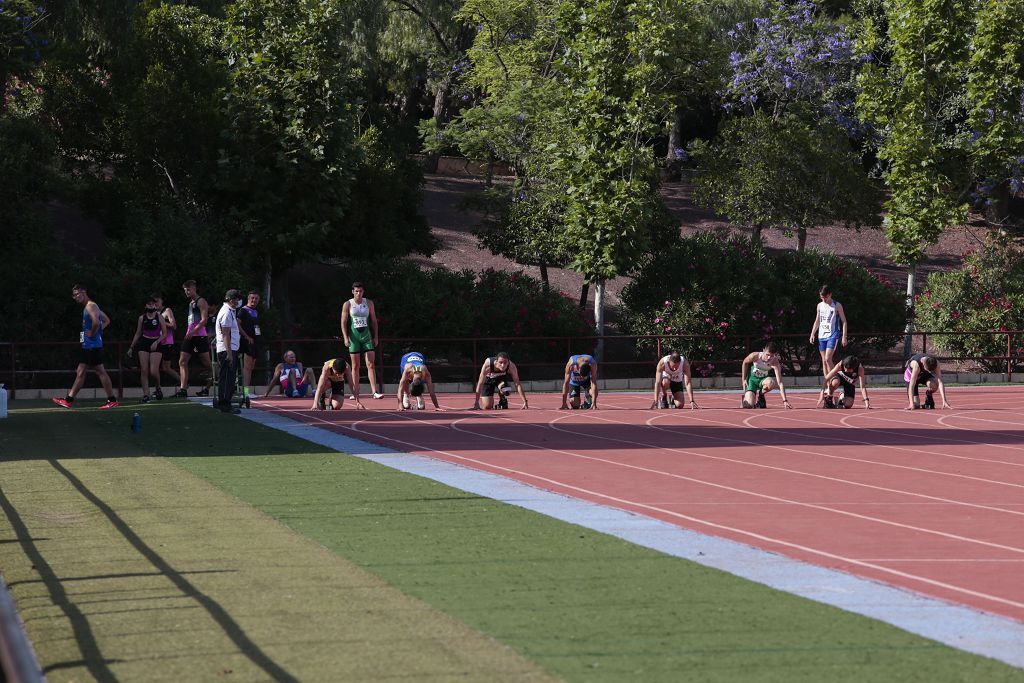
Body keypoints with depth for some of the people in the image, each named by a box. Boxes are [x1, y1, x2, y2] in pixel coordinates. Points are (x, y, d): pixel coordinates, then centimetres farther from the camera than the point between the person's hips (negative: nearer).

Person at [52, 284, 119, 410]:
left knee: (100, 372, -6)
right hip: (87, 346, 10)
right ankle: (68, 400, 11)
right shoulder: (88, 307, 18)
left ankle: (112, 401, -3)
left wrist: (92, 333, -17)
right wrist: (99, 330, 15)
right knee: (80, 372, 9)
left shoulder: (90, 306, -13)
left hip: (93, 346, -10)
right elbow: (106, 320, 27)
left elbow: (96, 322, -32)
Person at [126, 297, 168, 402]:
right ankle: (145, 395, -5)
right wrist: (131, 348, 15)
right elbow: (137, 334, 17)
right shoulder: (142, 318, 9)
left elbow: (164, 333, 2)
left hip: (155, 345, -3)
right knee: (144, 370, -7)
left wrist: (156, 342, -13)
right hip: (143, 343, 3)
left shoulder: (159, 317, 1)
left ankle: (158, 388, 18)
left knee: (153, 371, -12)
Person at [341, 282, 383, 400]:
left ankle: (374, 392, -12)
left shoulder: (369, 303, 6)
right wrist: (346, 338, -10)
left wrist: (375, 337, 7)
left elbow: (374, 321, 11)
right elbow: (343, 322, 0)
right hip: (354, 337, -1)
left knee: (371, 365, -7)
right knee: (355, 366, 3)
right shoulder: (348, 305, 1)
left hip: (367, 336, 1)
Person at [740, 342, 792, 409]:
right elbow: (745, 363, -2)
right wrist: (744, 379, -1)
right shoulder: (755, 356, -27)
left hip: (763, 380, 0)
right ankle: (745, 396, 21)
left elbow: (780, 383, -33)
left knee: (771, 383, -38)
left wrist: (784, 400, -41)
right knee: (748, 405, -19)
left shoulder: (775, 362, -29)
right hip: (752, 379, 0)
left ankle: (760, 394, -3)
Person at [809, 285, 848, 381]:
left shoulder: (837, 306, -4)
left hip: (833, 335, -6)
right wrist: (812, 334, 11)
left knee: (828, 359, -19)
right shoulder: (820, 305, 11)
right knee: (824, 361, 5)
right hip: (822, 336, 6)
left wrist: (844, 337, -8)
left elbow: (844, 321, -1)